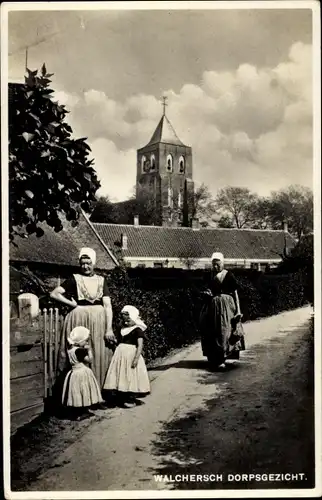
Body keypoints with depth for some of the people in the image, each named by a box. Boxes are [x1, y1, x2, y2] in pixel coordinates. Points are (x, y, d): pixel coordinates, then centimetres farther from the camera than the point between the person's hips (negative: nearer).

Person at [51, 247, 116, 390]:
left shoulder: (101, 280, 6)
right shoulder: (74, 279, 2)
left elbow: (108, 305, 0)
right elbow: (54, 294, -5)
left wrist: (109, 329, -9)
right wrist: (74, 304, -7)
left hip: (99, 321, 2)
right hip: (79, 320, -2)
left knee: (99, 355, 3)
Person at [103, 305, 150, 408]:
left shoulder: (137, 330, -7)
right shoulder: (122, 329, 13)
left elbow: (140, 345, -15)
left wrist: (136, 358, -23)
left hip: (131, 355, -7)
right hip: (120, 355, 7)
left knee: (131, 377, -5)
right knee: (121, 376, 7)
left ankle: (131, 399, 3)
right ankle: (121, 398, 15)